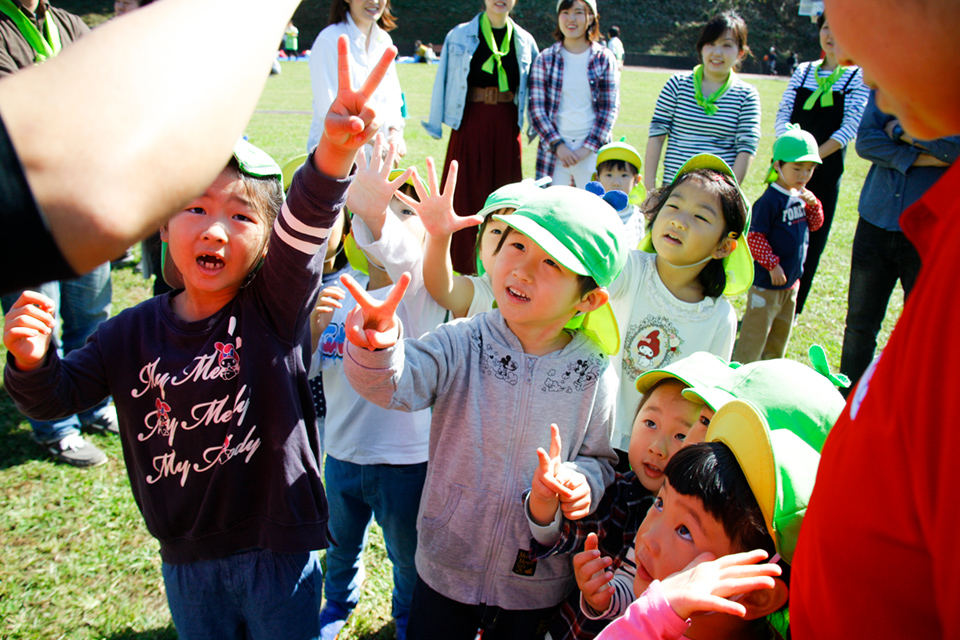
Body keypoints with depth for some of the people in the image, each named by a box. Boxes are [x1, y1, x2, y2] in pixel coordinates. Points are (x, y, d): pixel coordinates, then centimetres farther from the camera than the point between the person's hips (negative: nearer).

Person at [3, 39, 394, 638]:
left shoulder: (275, 306, -16)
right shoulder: (134, 331, -5)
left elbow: (305, 226, -34)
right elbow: (58, 396, 2)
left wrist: (334, 153, -53)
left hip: (278, 550, -3)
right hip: (186, 559, 3)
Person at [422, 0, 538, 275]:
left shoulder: (524, 41, 9)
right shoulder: (460, 35, 4)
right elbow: (443, 81, 6)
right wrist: (436, 125, 4)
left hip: (507, 128, 2)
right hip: (471, 125, -2)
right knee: (466, 194, 2)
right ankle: (464, 264, 14)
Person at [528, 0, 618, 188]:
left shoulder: (604, 59, 5)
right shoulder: (545, 59, 5)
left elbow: (610, 107, 3)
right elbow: (536, 107, 2)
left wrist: (587, 147, -7)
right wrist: (557, 145, -9)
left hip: (593, 150, 0)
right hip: (554, 150, 0)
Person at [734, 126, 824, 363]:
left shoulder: (802, 196, 6)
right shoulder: (770, 200, -20)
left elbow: (815, 224, 14)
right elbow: (754, 238, -20)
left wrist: (813, 204, -5)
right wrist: (772, 264, -20)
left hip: (791, 281, 9)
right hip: (767, 281, -9)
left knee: (781, 333, 21)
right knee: (755, 332, -1)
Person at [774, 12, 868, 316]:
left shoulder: (860, 76, 0)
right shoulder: (803, 71, 11)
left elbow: (851, 126, -8)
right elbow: (783, 114, 4)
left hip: (825, 170, -3)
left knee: (809, 245, 2)